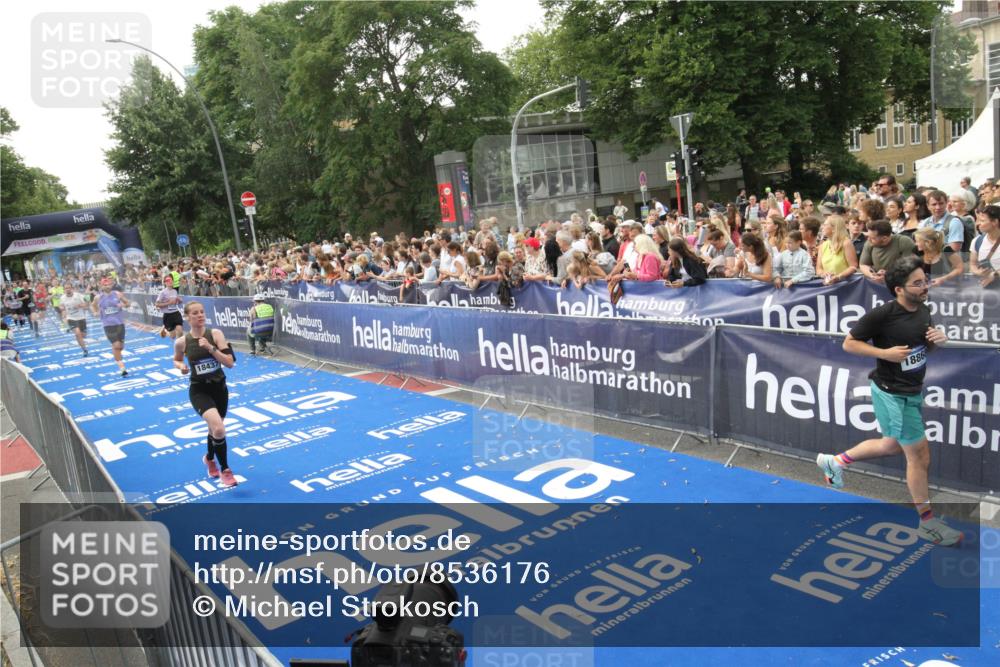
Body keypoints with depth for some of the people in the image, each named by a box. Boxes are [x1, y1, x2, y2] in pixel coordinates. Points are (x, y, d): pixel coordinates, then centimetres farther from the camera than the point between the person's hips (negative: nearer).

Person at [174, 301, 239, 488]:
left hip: (219, 387, 3)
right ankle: (225, 470, -3)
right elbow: (177, 360, 13)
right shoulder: (181, 342, -9)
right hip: (199, 390, -2)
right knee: (218, 428, -23)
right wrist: (181, 366, -9)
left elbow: (230, 363, -14)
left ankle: (210, 459, 53)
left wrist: (211, 348, -24)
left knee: (215, 429, 21)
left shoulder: (215, 334, -10)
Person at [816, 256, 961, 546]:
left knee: (891, 446, 23)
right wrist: (886, 353, -24)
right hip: (891, 394, -8)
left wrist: (938, 340, -7)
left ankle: (835, 461, 41)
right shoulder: (882, 314, -22)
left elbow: (925, 349, 15)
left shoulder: (924, 310, 1)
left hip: (912, 392, 8)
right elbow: (849, 343, -14)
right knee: (920, 455, 0)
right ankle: (927, 522, 15)